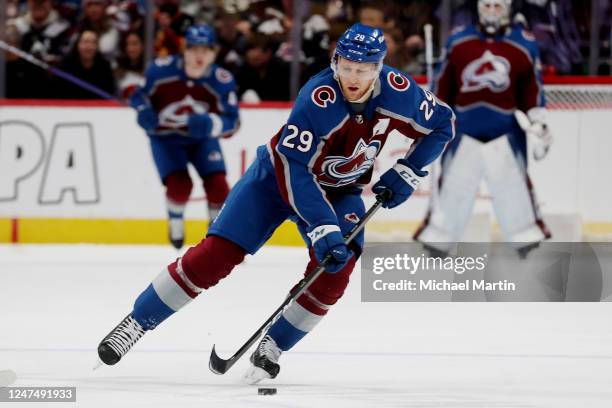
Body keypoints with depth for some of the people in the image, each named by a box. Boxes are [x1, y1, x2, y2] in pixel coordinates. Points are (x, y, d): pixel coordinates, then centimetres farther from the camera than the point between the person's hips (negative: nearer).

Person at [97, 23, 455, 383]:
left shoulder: (399, 92, -20)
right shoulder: (319, 98, -34)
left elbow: (443, 124, -1)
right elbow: (293, 168, -35)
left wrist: (407, 172, -10)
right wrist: (322, 228, -41)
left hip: (340, 190, 4)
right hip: (280, 175, -4)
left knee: (337, 265, -22)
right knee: (217, 253, -11)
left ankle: (273, 347, -7)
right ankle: (138, 322, 2)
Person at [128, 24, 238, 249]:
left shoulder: (223, 81, -24)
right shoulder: (161, 70, -24)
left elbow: (231, 122, -22)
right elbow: (139, 94, -8)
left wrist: (209, 124, -43)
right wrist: (144, 111, -30)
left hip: (201, 138, 1)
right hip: (165, 136, -1)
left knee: (217, 183, -13)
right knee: (179, 184, -19)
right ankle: (175, 221, 16)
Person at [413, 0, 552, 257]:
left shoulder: (524, 45, 2)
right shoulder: (458, 41, 5)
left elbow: (531, 90, 6)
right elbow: (443, 85, 10)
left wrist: (538, 122, -1)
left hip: (504, 131, -1)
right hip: (464, 128, 1)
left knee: (513, 183, -5)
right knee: (453, 185, 4)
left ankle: (529, 238, 2)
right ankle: (436, 239, 12)